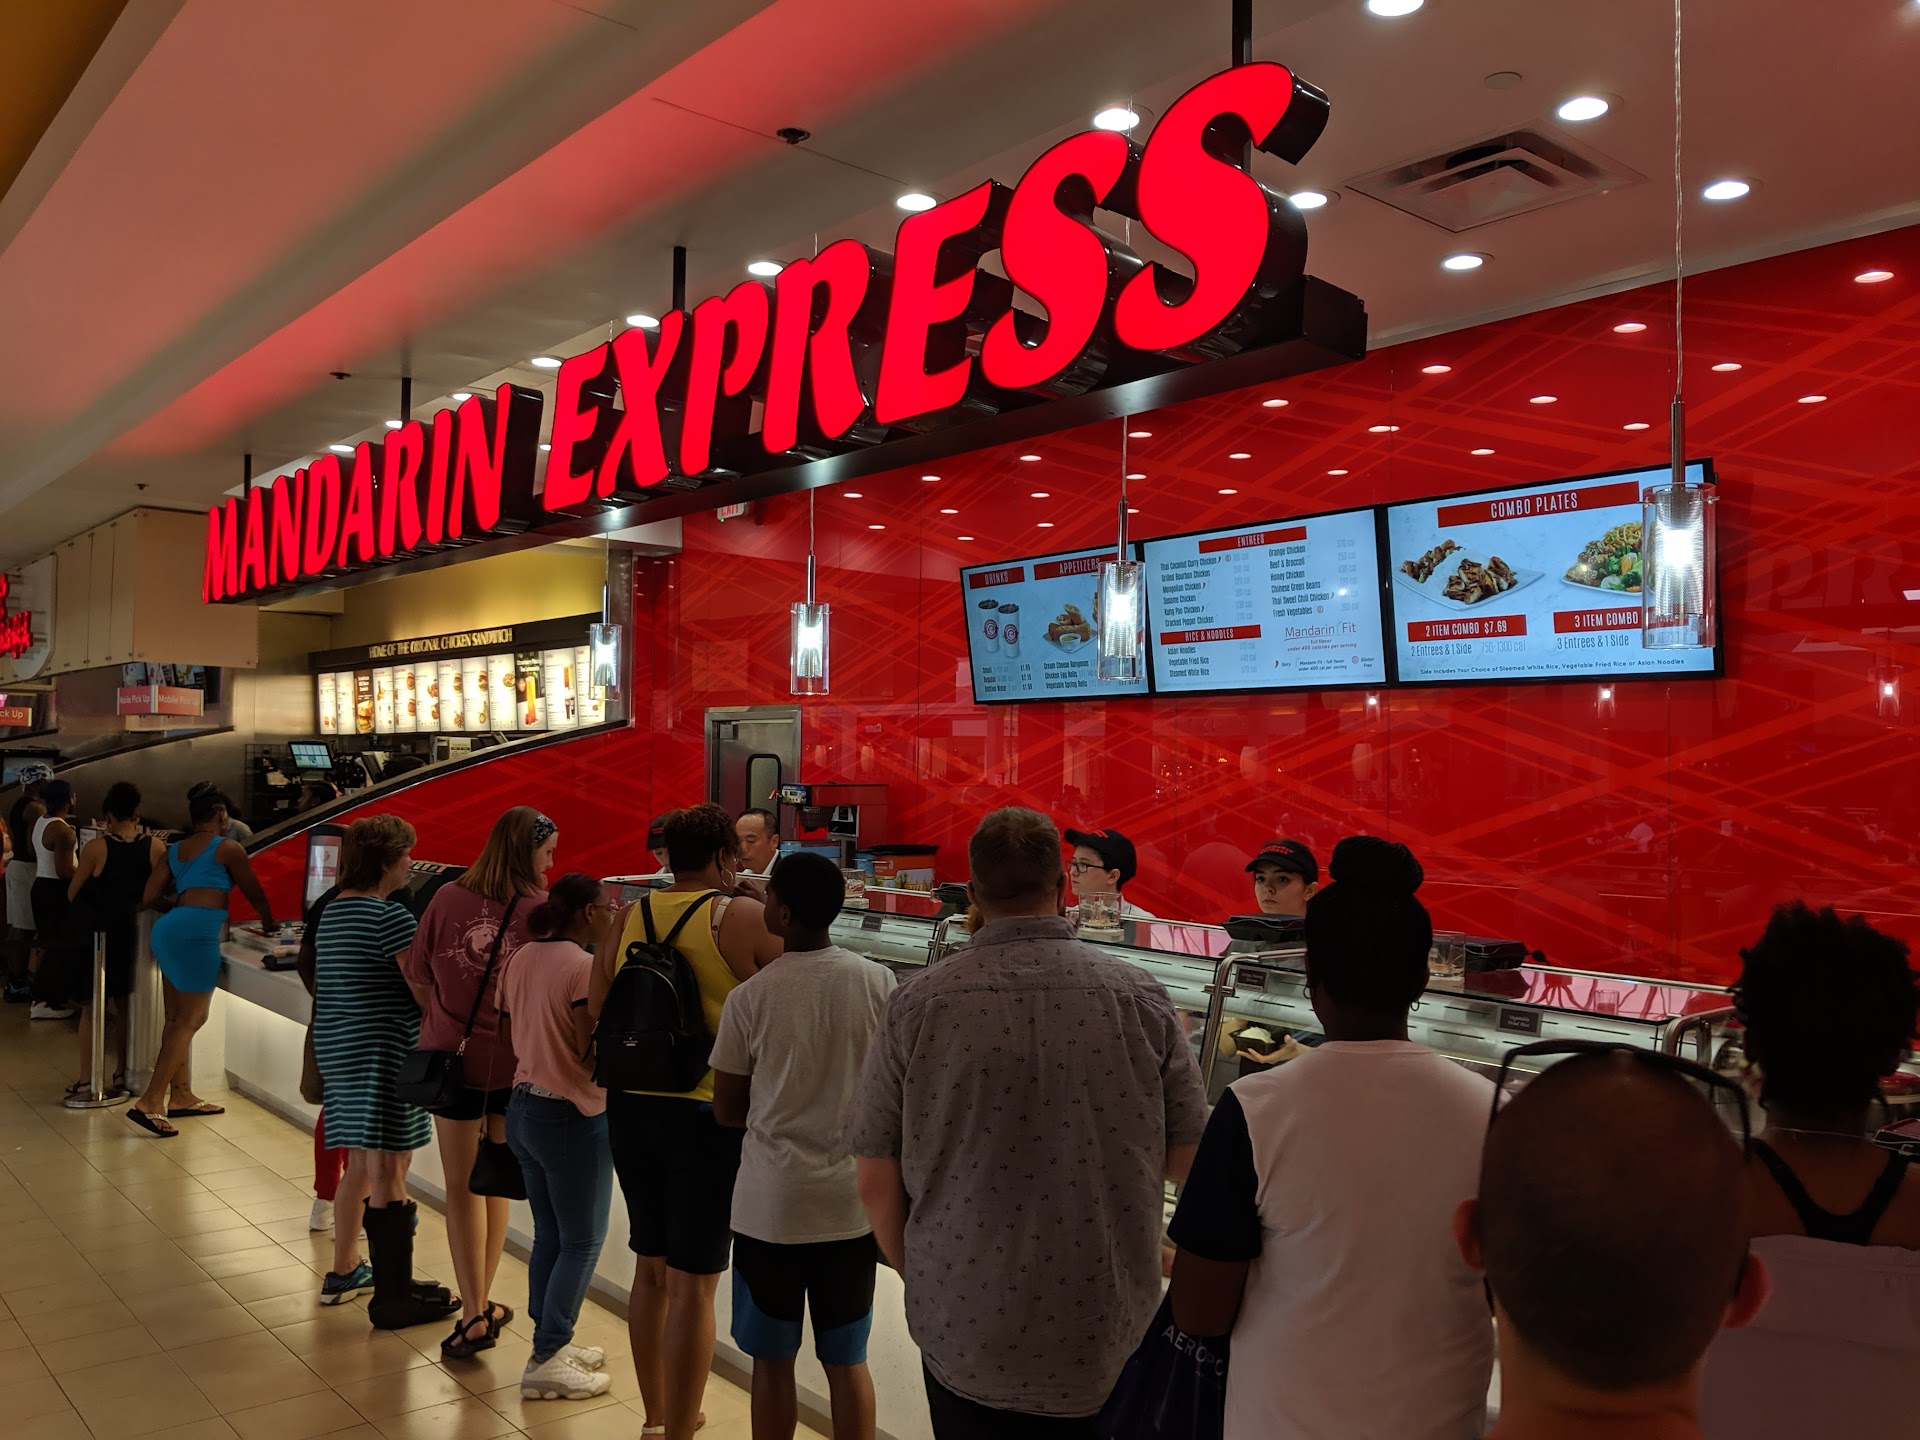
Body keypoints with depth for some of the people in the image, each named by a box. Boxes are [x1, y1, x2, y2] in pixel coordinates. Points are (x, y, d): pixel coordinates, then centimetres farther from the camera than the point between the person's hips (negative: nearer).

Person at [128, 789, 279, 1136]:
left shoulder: (174, 850, 19)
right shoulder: (227, 848, 2)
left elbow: (148, 898, 16)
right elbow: (254, 893, 9)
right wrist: (269, 922, 28)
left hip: (169, 929, 8)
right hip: (196, 934, -8)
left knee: (177, 1018, 14)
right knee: (191, 1020, -4)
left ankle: (181, 1096, 21)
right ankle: (150, 1102, -9)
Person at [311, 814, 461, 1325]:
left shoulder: (331, 911, 11)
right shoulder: (392, 917, -17)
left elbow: (324, 986, 17)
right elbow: (426, 991, -17)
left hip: (338, 1047, 10)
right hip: (382, 1053, -9)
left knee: (360, 1163, 21)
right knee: (388, 1173, -3)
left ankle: (342, 1272, 32)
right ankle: (393, 1297, 4)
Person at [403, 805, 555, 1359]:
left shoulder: (447, 899, -6)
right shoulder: (540, 911, -13)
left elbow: (416, 977, 3)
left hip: (454, 1058, 0)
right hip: (515, 1063, 0)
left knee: (461, 1188, 10)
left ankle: (476, 1313, 8)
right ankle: (481, 1304, 27)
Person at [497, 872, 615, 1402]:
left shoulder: (520, 960, 6)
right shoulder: (584, 966, -19)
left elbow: (509, 1035, 13)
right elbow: (594, 1051, -21)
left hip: (524, 1108, 8)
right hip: (572, 1118, -8)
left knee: (549, 1235, 17)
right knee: (582, 1242, 4)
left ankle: (553, 1344, 26)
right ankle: (546, 1362, 8)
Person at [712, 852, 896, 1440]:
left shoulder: (750, 998, -13)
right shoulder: (879, 983, -9)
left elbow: (727, 1110, -3)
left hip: (772, 1203, -2)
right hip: (852, 1199, 2)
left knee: (772, 1362, 14)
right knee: (847, 1363, 15)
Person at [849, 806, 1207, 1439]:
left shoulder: (916, 1006, -12)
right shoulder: (1143, 1000, -11)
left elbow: (876, 1181, -6)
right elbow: (1185, 1162, -1)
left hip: (963, 1338, 0)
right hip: (1108, 1342, 1)